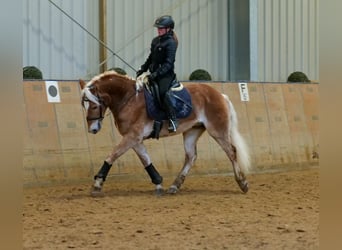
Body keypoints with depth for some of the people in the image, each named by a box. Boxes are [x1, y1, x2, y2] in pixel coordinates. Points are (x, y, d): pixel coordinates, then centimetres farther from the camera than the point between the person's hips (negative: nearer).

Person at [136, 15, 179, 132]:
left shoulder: (170, 43, -11)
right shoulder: (155, 41, 14)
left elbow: (168, 63, -18)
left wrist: (157, 74, -26)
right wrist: (143, 69, 11)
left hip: (166, 74, -9)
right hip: (154, 73, 9)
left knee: (162, 92, -30)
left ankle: (173, 119, -26)